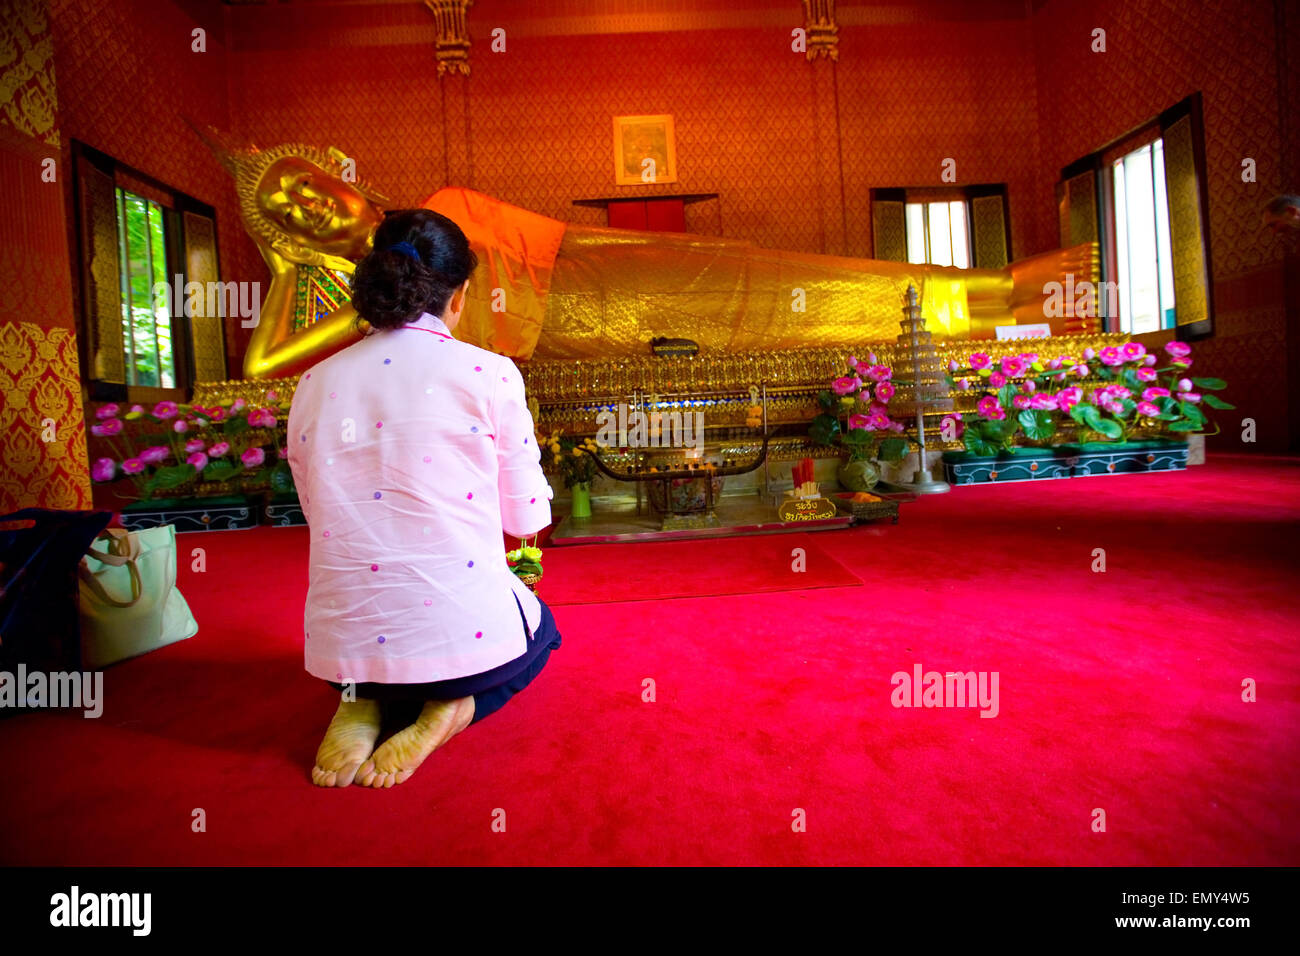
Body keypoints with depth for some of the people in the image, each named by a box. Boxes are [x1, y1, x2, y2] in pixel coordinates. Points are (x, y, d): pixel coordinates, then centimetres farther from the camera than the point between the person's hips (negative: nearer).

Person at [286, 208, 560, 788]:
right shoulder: (488, 374, -8)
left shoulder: (314, 384, 4)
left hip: (341, 646, 4)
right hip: (462, 637, -3)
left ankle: (365, 699, 8)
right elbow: (526, 517, 2)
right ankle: (446, 707, 2)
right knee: (540, 631, 32)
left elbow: (319, 514, 15)